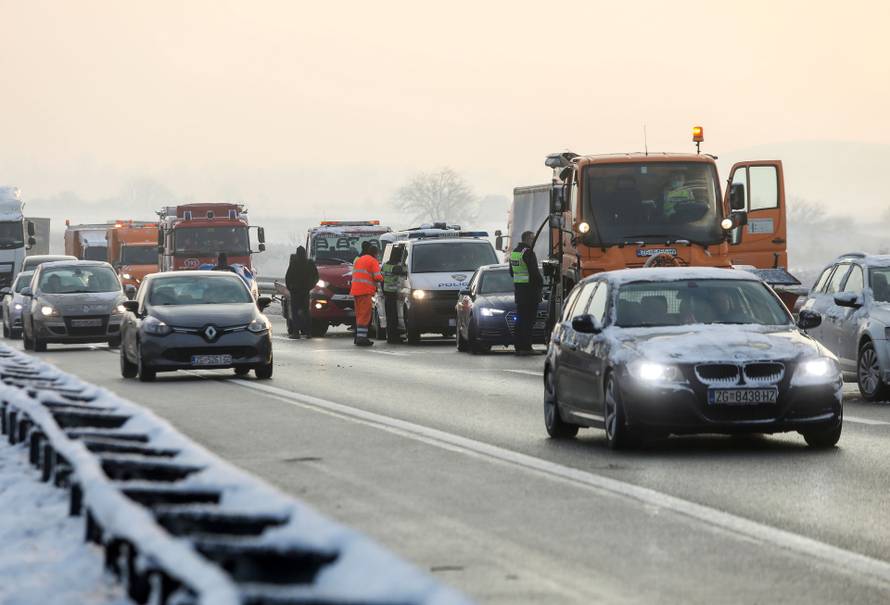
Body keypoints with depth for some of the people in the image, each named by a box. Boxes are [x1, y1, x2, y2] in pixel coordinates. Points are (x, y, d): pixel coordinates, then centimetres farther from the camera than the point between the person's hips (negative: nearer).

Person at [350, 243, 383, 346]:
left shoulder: (359, 260, 22)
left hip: (355, 290, 8)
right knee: (365, 315, -9)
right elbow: (377, 277, -12)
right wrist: (381, 277, 11)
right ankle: (361, 338, -15)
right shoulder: (373, 261, -4)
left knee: (359, 315, 14)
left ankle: (358, 337, 14)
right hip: (365, 291, -8)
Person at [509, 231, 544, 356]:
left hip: (518, 288, 9)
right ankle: (525, 347, -8)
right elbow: (534, 271, -18)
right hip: (529, 289, -9)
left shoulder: (514, 252, 13)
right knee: (528, 320, -6)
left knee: (520, 319, 13)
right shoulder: (528, 253, -15)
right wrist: (541, 283, -6)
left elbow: (511, 271, 21)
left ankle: (519, 346, 15)